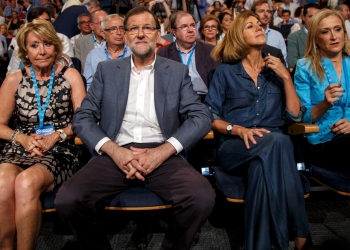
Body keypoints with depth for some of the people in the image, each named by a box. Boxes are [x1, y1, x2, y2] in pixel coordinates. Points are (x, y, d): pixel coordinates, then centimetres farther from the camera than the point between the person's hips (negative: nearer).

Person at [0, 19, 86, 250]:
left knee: (26, 183, -33)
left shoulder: (70, 76, 7)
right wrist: (23, 138, -9)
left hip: (60, 152, -1)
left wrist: (56, 136, -13)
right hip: (19, 151, 2)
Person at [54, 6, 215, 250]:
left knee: (202, 197, -29)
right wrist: (113, 150, -11)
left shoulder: (177, 71, 12)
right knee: (68, 200, -25)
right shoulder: (107, 70, 15)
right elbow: (82, 117, 8)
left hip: (162, 154, 0)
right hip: (116, 154, 1)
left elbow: (202, 116, 2)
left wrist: (163, 150, -13)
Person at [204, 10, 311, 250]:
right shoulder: (225, 72, 7)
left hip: (272, 146, 2)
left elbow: (295, 115, 9)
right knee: (278, 141, -35)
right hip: (235, 147, -2)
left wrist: (286, 77, 0)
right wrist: (238, 129, -17)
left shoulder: (275, 70, 17)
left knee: (262, 164, -37)